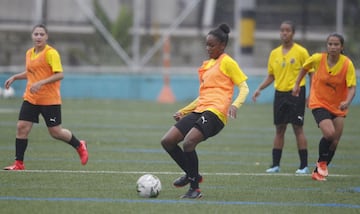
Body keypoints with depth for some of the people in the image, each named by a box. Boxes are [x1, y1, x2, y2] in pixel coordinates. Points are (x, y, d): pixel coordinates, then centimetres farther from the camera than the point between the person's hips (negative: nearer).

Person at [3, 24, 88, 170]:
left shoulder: (51, 53, -13)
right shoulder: (29, 53, 9)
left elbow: (59, 75, -21)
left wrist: (41, 83, -28)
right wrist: (15, 77, 14)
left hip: (50, 99, -6)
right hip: (31, 98, 6)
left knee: (55, 132, 1)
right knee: (21, 127, -6)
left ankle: (79, 146, 28)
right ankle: (19, 163, 1)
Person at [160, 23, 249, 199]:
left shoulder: (227, 62, 2)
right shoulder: (207, 64, 25)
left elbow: (244, 88, -4)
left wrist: (235, 105, -23)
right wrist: (184, 111, 29)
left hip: (215, 112, -9)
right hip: (199, 111, 9)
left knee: (188, 142, -29)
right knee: (167, 141, -2)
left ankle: (195, 189, -17)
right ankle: (191, 174, 16)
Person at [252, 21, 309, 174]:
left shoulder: (301, 52, -4)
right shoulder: (274, 53, 10)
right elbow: (271, 76, 16)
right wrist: (259, 89, 3)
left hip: (296, 93, -5)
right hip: (280, 93, 5)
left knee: (298, 128, -5)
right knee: (279, 129, 7)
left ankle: (304, 165, 0)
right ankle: (275, 164, 11)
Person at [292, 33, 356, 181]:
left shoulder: (347, 64, -15)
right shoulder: (318, 59, -13)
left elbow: (352, 87, -22)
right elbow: (305, 68, 9)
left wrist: (347, 102, -39)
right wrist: (297, 84, 12)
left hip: (338, 107, 2)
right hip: (319, 103, -2)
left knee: (334, 141, 3)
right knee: (329, 133, -24)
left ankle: (318, 172, 22)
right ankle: (322, 162, 2)